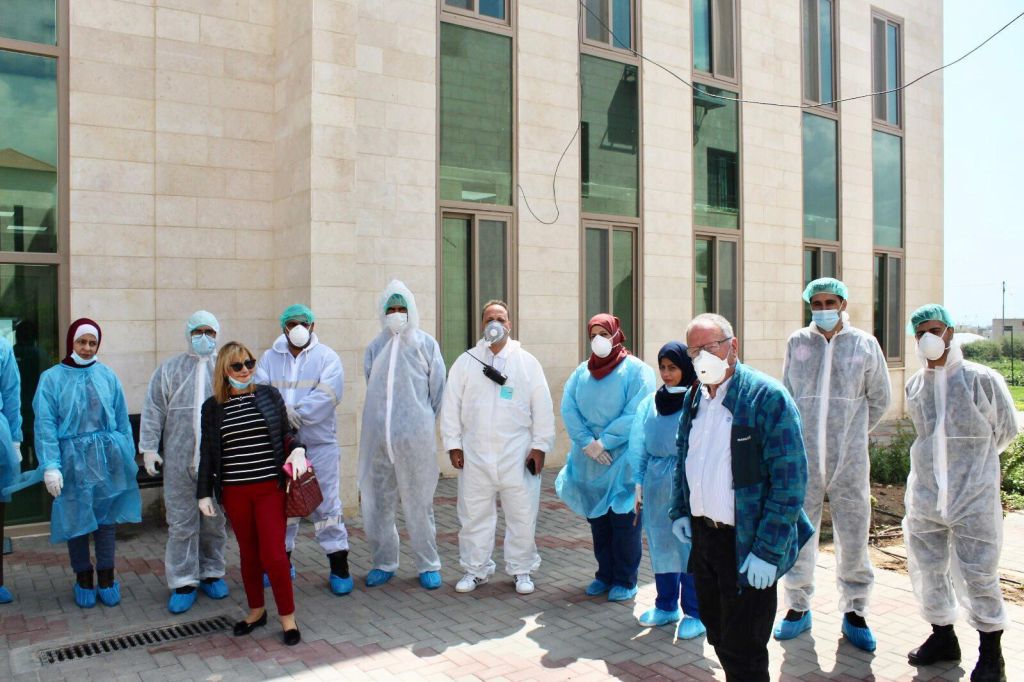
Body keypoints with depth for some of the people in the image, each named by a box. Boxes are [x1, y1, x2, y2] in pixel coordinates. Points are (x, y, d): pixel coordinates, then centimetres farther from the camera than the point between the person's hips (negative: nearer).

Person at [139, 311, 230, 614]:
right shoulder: (169, 370, 6)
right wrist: (149, 447, -3)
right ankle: (183, 582, 14)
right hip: (179, 460, 0)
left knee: (214, 520, 11)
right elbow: (153, 411, 4)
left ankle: (211, 573, 26)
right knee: (181, 523, 3)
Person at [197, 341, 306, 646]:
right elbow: (207, 453, 9)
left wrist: (297, 450, -10)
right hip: (234, 492, 2)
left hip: (270, 487, -2)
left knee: (273, 554, -6)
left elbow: (287, 432, 11)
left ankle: (287, 616, 10)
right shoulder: (213, 407, 5)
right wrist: (204, 493, 7)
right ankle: (256, 611, 30)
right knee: (248, 552, 13)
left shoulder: (269, 395, 3)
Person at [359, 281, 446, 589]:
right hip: (377, 436, 3)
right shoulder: (375, 347, 8)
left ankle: (428, 565, 17)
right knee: (375, 502, 8)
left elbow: (438, 389, 3)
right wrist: (384, 417, 9)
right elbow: (372, 388, 13)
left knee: (418, 503, 3)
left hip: (415, 438, -3)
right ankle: (383, 563, 24)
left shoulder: (426, 343, 1)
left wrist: (424, 422, 6)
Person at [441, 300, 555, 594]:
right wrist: (453, 444, 0)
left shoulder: (527, 362, 2)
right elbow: (451, 405, 5)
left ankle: (522, 570, 22)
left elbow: (542, 408, 1)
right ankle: (476, 569, 25)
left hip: (518, 454, -1)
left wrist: (540, 446, -3)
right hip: (475, 453, 1)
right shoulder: (465, 361, 6)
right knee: (474, 514, 9)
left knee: (522, 514, 5)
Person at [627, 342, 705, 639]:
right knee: (661, 545, 14)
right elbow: (639, 446, 10)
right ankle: (666, 606, 30)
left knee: (689, 545, 2)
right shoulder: (651, 402, 8)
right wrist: (639, 485, 6)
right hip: (656, 483, 5)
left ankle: (695, 613, 17)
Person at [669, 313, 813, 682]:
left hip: (747, 545, -7)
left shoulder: (767, 396, -15)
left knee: (743, 652, 4)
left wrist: (768, 552, -20)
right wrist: (680, 511, 10)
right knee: (718, 637, 19)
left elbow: (791, 479, -18)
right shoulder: (695, 397, 8)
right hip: (702, 536, 7)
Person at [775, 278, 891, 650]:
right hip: (803, 456, 1)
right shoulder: (797, 342, 3)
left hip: (849, 458, 0)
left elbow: (879, 400, 13)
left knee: (854, 536, 6)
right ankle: (798, 606, 24)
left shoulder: (865, 345, 1)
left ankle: (854, 612, 24)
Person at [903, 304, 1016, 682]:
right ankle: (942, 637, 31)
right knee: (926, 567, 12)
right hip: (925, 493, 5)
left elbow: (1005, 430, 5)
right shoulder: (914, 385, 5)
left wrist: (973, 460, 12)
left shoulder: (982, 380, -8)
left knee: (978, 574, 2)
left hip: (973, 496, -4)